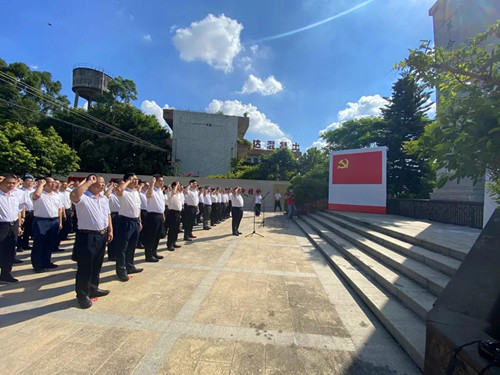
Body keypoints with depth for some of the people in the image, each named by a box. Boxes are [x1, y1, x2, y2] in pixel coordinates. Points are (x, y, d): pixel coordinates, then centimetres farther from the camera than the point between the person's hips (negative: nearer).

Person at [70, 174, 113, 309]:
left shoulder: (104, 198, 11)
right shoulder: (83, 197, -13)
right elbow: (73, 195, -38)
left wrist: (110, 231, 13)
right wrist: (88, 182, -27)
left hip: (102, 236, 8)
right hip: (87, 236, -7)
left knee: (97, 266, 20)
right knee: (85, 268, 4)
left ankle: (93, 289, 37)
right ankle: (82, 295, 21)